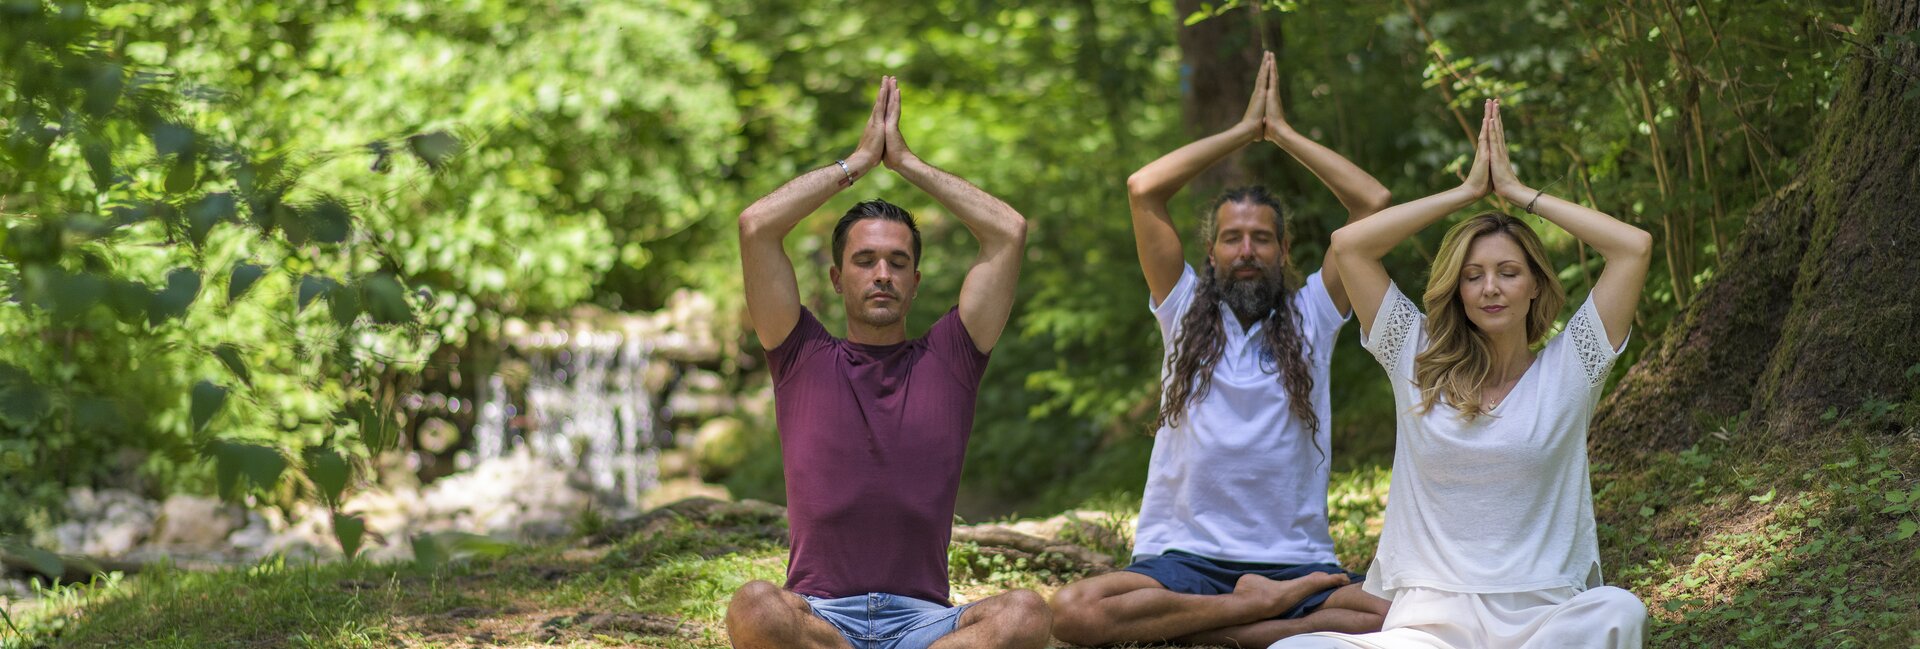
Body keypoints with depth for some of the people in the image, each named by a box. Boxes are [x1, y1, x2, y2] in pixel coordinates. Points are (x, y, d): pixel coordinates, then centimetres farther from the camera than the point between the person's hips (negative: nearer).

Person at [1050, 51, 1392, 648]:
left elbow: (1374, 202, 4)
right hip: (1183, 559, 0)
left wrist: (1282, 131, 11)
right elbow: (1143, 190, 3)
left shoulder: (1310, 315, 12)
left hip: (1297, 563, 0)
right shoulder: (1186, 310, 12)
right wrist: (1244, 130, 11)